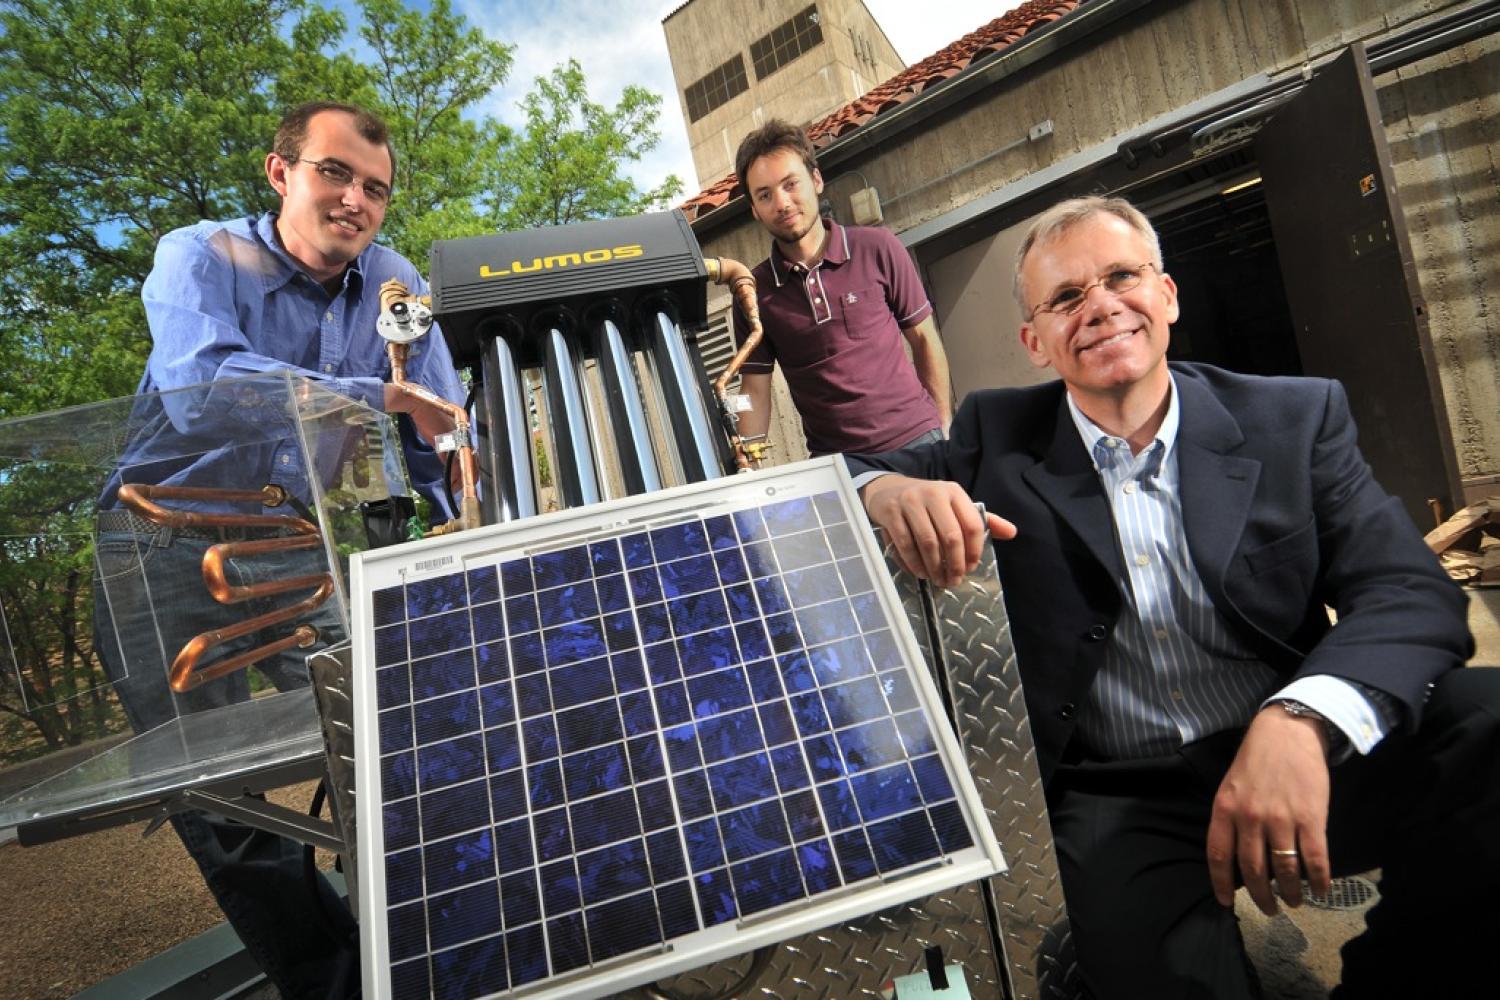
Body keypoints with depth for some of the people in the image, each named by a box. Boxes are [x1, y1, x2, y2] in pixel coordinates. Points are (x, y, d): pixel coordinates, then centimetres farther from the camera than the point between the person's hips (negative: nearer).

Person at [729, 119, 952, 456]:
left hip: (914, 440, 0)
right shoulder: (754, 292, 0)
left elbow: (924, 339, 4)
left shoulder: (877, 248, -3)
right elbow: (755, 392, 1)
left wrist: (944, 428, 0)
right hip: (832, 460, 0)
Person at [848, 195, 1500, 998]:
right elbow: (851, 476, 2)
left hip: (1308, 758, 3)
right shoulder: (999, 436, 4)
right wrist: (887, 489, -24)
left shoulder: (1296, 419, 3)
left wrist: (1300, 720, -28)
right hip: (1117, 802, -2)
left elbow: (1409, 592, -7)